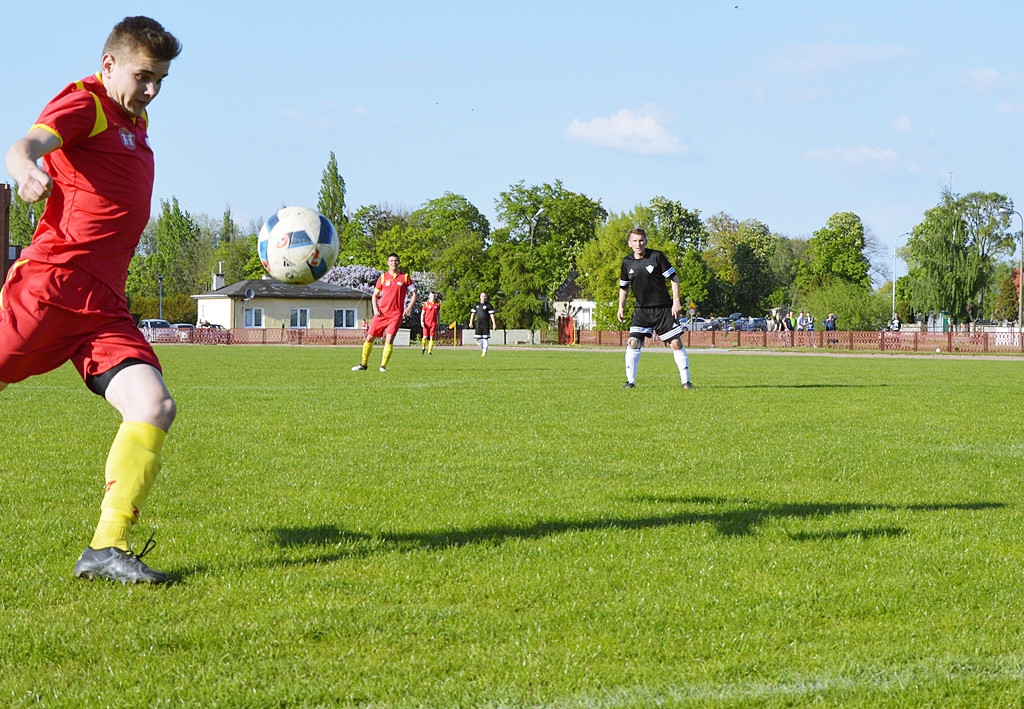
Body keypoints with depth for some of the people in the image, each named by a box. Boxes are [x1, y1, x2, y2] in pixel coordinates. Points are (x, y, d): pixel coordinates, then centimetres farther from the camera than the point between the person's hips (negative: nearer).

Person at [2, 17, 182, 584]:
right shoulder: (84, 102, -1)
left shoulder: (137, 121, 23)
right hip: (50, 285, -6)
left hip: (105, 309, 6)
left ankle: (107, 549, -15)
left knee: (154, 406, -15)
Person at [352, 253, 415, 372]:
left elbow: (414, 294, 8)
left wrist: (409, 308, -5)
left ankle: (383, 366, -9)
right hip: (382, 312, 2)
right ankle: (363, 364, 13)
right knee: (369, 337, 1)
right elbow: (375, 295, 15)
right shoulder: (383, 277, 9)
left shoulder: (405, 277, 6)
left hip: (396, 314, -2)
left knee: (389, 339, -16)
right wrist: (375, 309, -1)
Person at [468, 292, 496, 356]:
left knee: (485, 338, -6)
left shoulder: (488, 305, 0)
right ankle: (482, 348, 21)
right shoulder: (476, 305, 12)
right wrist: (471, 322, 6)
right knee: (477, 339, -2)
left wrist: (494, 324, -10)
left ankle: (484, 352, 0)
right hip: (478, 324, 3)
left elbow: (492, 315, -3)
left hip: (486, 324, -3)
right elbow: (473, 314, 15)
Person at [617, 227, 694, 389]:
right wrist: (621, 307, 8)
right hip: (641, 310, 2)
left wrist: (676, 301, -10)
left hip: (663, 309, -2)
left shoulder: (656, 256, -9)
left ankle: (686, 381, 5)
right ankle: (630, 380, -1)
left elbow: (674, 278, -4)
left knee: (676, 343, -4)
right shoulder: (627, 262, 1)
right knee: (633, 343, -11)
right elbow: (624, 286, 16)